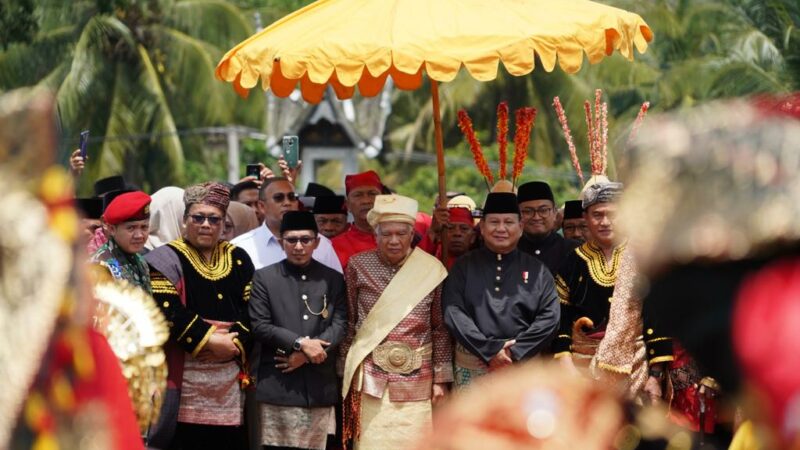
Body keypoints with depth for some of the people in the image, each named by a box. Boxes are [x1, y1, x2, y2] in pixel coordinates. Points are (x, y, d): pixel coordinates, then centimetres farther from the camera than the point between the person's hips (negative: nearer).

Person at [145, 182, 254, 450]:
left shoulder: (238, 259, 14)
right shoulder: (168, 259, 2)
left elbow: (252, 308, 8)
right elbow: (168, 310, -10)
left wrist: (235, 342, -10)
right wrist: (209, 340, -15)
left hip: (230, 371, 4)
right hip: (184, 370, -4)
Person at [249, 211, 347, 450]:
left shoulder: (334, 279, 12)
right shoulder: (264, 277, 6)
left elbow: (340, 325, 3)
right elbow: (258, 326, -3)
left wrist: (307, 353, -11)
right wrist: (300, 343, -13)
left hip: (321, 385, 2)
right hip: (278, 385, -2)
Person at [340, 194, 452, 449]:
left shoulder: (432, 270, 0)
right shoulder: (358, 266, 2)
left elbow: (441, 329, 4)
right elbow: (348, 322, 8)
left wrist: (440, 379, 3)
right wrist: (346, 371, 8)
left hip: (416, 379, 0)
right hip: (371, 378, 0)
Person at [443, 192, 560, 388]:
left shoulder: (536, 270, 10)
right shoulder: (464, 267, 9)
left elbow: (550, 316, 1)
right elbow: (453, 313, -3)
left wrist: (515, 352, -11)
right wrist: (489, 351, -14)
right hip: (472, 370, 0)